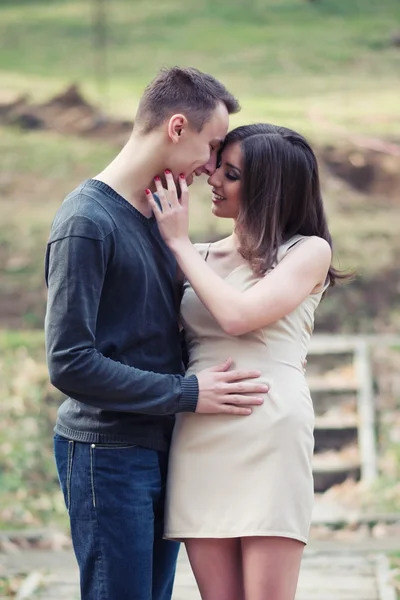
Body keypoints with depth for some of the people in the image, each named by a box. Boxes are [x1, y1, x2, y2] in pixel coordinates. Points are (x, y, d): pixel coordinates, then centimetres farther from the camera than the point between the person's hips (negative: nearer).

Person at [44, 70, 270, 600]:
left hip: (160, 451, 8)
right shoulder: (85, 222, -14)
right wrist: (189, 394, -16)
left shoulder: (158, 213, 13)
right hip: (108, 455, -8)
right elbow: (70, 364, -19)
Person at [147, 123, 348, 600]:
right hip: (199, 439, 4)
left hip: (269, 434, -4)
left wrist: (178, 242, 0)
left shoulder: (308, 251, 5)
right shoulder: (199, 257, 19)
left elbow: (239, 315, -9)